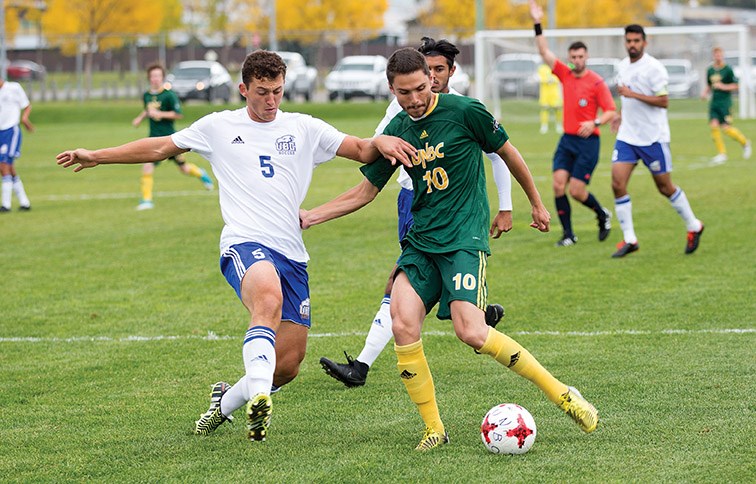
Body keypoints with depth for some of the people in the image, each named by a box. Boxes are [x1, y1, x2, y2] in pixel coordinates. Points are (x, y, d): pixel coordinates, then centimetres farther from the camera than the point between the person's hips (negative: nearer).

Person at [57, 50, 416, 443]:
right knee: (269, 299, -39)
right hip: (245, 244, -4)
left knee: (288, 365, 1)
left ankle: (228, 400, 29)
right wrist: (96, 156, 19)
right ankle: (258, 396, -50)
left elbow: (361, 150, 15)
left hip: (292, 253, 4)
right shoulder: (219, 127, 12)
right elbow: (159, 148, 20)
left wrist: (382, 143, -8)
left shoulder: (304, 129, 15)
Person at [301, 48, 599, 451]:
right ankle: (433, 429, -6)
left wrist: (536, 204, 18)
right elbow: (366, 191, 18)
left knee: (471, 331, -22)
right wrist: (310, 216, 9)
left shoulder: (464, 111, -7)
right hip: (420, 240, 5)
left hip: (464, 237, -5)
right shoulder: (396, 131, 8)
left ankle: (560, 393, -6)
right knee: (403, 322, -18)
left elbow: (508, 153, 8)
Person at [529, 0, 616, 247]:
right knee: (559, 184, -8)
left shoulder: (596, 82, -8)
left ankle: (603, 215, 21)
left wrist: (595, 123, -26)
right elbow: (545, 52, 3)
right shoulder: (565, 75, 6)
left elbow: (611, 111, -8)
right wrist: (537, 25, -5)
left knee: (576, 190, -8)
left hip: (588, 141, -5)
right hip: (567, 140, 5)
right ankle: (568, 234, 0)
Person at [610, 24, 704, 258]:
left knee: (665, 187, 4)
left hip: (653, 138, -6)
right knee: (617, 184, -8)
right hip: (627, 136, 6)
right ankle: (629, 239, -1)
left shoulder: (653, 68, -14)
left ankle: (694, 227, 25)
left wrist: (633, 94, -23)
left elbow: (663, 101, -19)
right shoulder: (623, 66, 9)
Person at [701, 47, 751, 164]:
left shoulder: (728, 69, -5)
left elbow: (735, 86, -4)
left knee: (726, 128, -11)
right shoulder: (710, 70, 11)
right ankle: (721, 153, -2)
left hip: (725, 102, -5)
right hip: (714, 103, 5)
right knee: (714, 125, -10)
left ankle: (744, 142, 16)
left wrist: (723, 87, -17)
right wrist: (705, 93, 5)